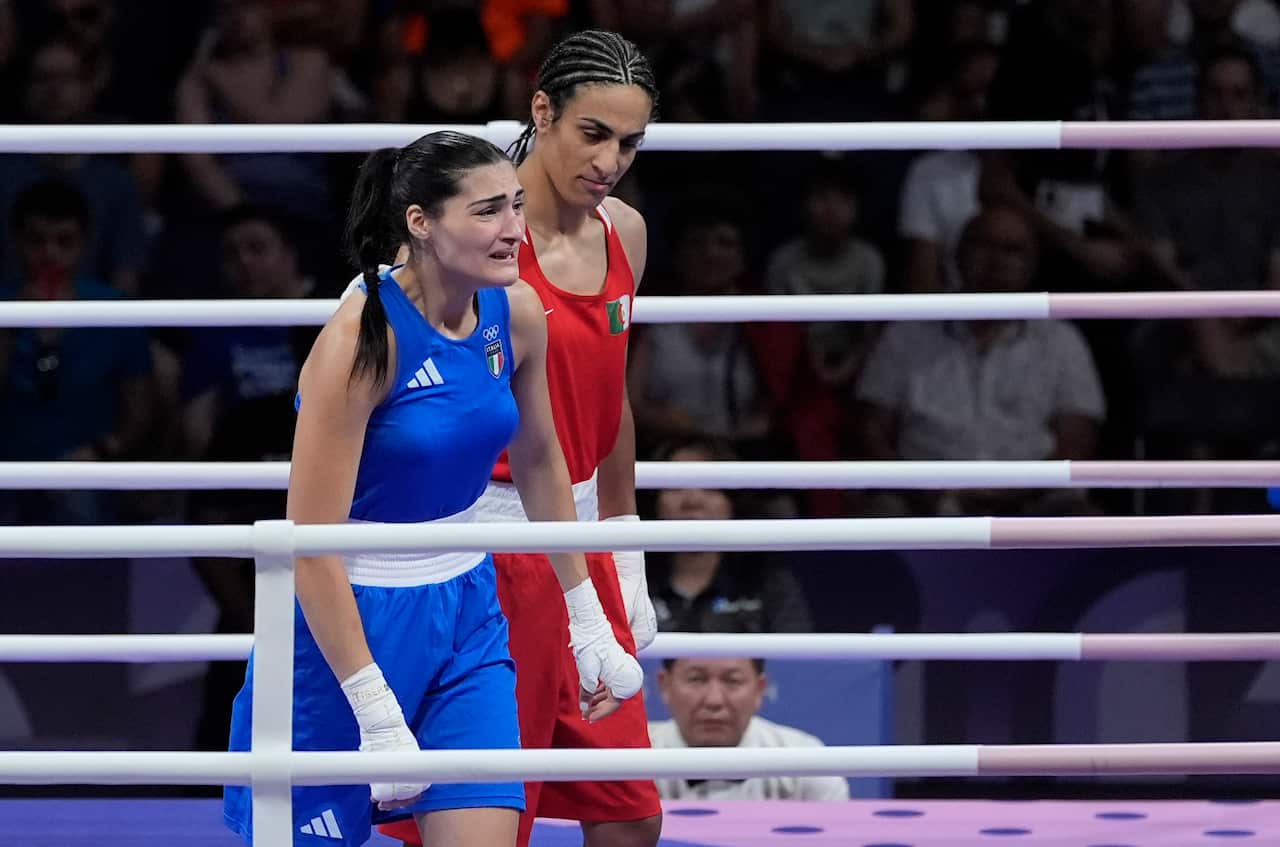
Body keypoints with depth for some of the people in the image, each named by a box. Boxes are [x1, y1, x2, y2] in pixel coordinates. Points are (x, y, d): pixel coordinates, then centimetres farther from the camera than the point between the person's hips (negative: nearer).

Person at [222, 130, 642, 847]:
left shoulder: (516, 313, -3)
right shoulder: (363, 338, -22)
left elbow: (539, 463, 16)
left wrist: (589, 625, 19)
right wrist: (377, 715, -25)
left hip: (466, 610, 6)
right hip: (349, 619, -6)